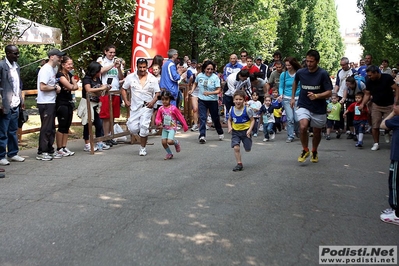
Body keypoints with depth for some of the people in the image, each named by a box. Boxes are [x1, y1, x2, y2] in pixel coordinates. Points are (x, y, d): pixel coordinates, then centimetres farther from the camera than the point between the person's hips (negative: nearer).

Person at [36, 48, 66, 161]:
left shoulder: (54, 69, 15)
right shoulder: (46, 69, -15)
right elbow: (42, 87, -23)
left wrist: (56, 86, 4)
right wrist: (55, 87, -11)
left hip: (51, 103, 10)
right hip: (45, 103, -10)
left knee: (51, 128, 14)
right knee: (46, 128, -5)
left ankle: (50, 150, 22)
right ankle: (41, 152, 2)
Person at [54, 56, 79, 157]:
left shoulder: (70, 74, 13)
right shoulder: (60, 75, -12)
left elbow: (76, 86, 4)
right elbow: (70, 86, -19)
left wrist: (70, 87, -13)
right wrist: (72, 86, -1)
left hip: (69, 102, 8)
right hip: (61, 103, -8)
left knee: (67, 126, 8)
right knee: (62, 126, -4)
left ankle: (64, 147, 13)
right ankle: (59, 149, 3)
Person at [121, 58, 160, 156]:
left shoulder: (152, 79, 3)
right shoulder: (130, 77, 5)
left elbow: (157, 93, 3)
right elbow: (124, 89, 13)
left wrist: (153, 101, -14)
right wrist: (126, 101, 2)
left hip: (147, 107, -2)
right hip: (135, 107, 2)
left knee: (144, 126, -13)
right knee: (133, 129, -6)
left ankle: (143, 148, 5)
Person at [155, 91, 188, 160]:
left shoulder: (173, 108, -12)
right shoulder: (161, 109, -2)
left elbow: (180, 117, -4)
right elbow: (157, 118, 2)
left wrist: (185, 126, 2)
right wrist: (158, 122, -23)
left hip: (172, 128, -4)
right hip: (165, 128, 4)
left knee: (169, 141, -21)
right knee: (163, 142, -2)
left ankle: (176, 142, 15)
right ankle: (169, 154, 22)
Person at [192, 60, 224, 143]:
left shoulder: (215, 77, -12)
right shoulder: (199, 76, -2)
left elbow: (218, 90, -16)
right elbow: (195, 83, 20)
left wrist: (209, 93, -30)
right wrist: (192, 91, 4)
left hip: (213, 100, -2)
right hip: (202, 100, 2)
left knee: (215, 118, 12)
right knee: (202, 118, -7)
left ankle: (220, 133, 34)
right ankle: (202, 136, -8)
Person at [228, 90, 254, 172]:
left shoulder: (247, 110, -15)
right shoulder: (232, 110, -5)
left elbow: (252, 120, -6)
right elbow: (229, 120, 10)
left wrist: (250, 129, -18)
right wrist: (229, 127, -8)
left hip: (245, 131, -2)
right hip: (235, 131, 2)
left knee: (248, 150, 9)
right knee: (236, 147, -14)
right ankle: (239, 164, -1)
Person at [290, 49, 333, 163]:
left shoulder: (323, 74, -14)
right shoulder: (300, 72, -6)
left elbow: (329, 93, -15)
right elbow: (295, 82, 18)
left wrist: (316, 96, -31)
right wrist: (293, 97, 16)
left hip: (319, 108, 0)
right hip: (303, 106, 0)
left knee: (317, 132, 12)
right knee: (303, 127, -23)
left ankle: (314, 152, 41)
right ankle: (305, 150, 2)